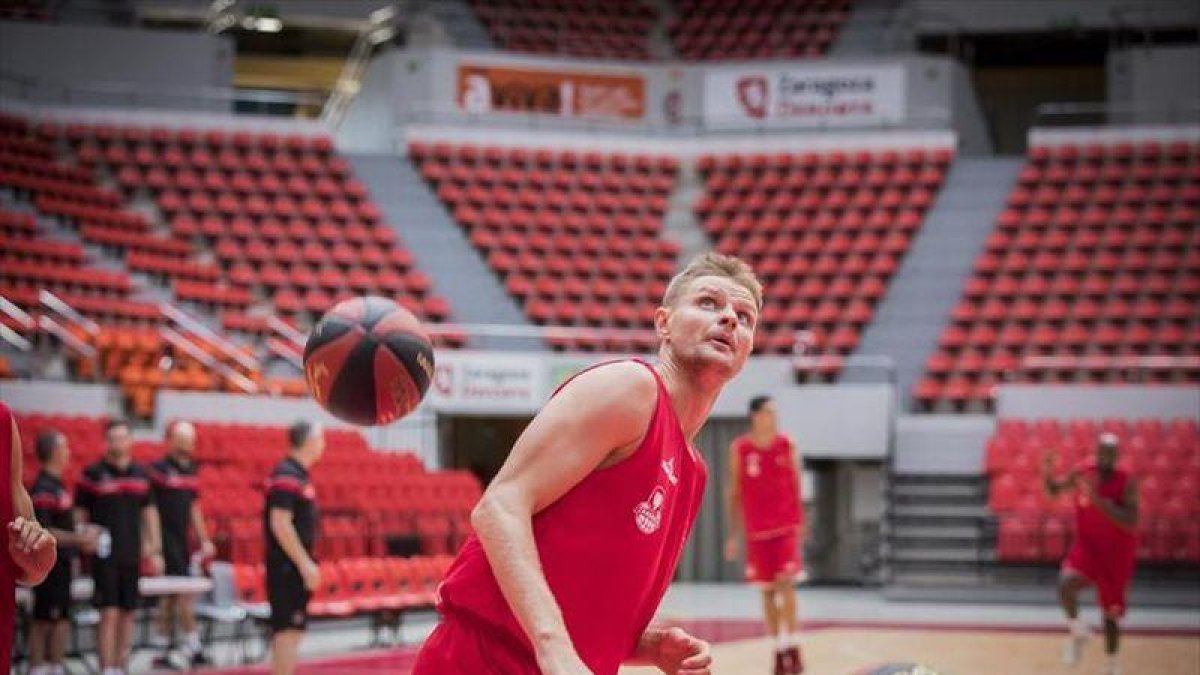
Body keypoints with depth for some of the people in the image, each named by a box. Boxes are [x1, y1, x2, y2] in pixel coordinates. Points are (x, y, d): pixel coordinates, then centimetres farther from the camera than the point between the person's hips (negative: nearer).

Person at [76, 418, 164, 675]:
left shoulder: (140, 474, 10)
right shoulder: (93, 474, -3)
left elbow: (149, 513, 15)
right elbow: (79, 515, 0)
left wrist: (155, 550, 11)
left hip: (132, 557, 4)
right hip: (105, 557, -4)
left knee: (128, 614, 8)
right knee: (109, 613, -9)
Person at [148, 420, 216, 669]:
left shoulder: (190, 471, 13)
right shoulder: (159, 469, -10)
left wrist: (204, 540, 17)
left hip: (181, 541, 8)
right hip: (166, 541, -8)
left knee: (170, 595, 10)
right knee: (183, 591, -9)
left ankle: (162, 646, 14)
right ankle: (192, 644, -5)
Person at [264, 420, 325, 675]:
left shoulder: (298, 474, 15)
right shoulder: (287, 476, -15)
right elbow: (279, 523, -22)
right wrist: (305, 564, -22)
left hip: (295, 567, 10)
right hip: (288, 567, -10)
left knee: (291, 629, 12)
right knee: (289, 628, -10)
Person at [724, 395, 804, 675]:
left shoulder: (786, 446, 0)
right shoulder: (739, 449, -2)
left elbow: (796, 487, 6)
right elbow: (734, 493, 4)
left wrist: (799, 522, 2)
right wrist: (733, 534, 2)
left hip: (786, 526, -1)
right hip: (757, 530, 1)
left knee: (786, 583, -13)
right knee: (767, 591, 5)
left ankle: (792, 646, -6)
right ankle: (779, 649, 12)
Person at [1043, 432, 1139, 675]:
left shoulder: (1126, 483, -17)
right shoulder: (1081, 474, -7)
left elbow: (1130, 523, -27)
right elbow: (1054, 490, 6)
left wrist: (1099, 500, -35)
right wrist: (1047, 474, -17)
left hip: (1116, 554, -1)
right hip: (1086, 546, 1)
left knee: (1111, 614, 7)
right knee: (1066, 584, -28)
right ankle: (1077, 629, 0)